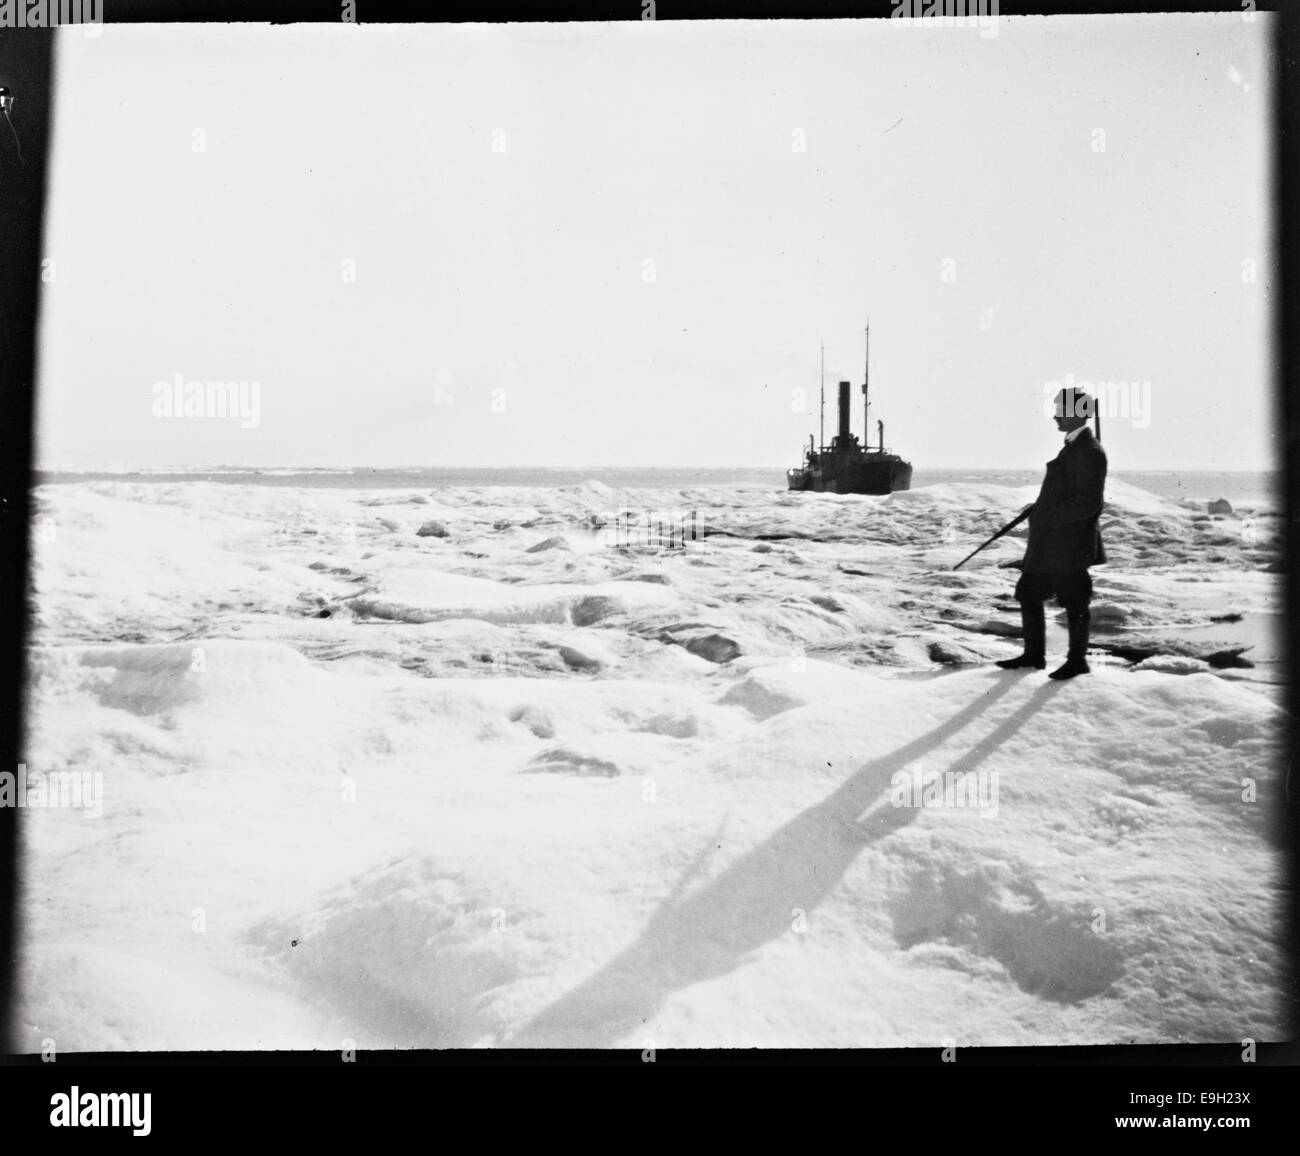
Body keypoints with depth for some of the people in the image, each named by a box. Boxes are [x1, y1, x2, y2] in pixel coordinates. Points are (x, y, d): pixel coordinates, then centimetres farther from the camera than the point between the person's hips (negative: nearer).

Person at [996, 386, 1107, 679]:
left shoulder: (1090, 451, -16)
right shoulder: (1073, 446, 14)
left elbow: (1088, 502, -21)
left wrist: (1049, 517, -20)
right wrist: (1042, 511, 13)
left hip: (1069, 545, -10)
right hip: (1050, 543, 10)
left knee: (1074, 602, 3)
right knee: (1028, 594, 13)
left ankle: (1077, 660, 16)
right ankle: (1034, 655, 24)